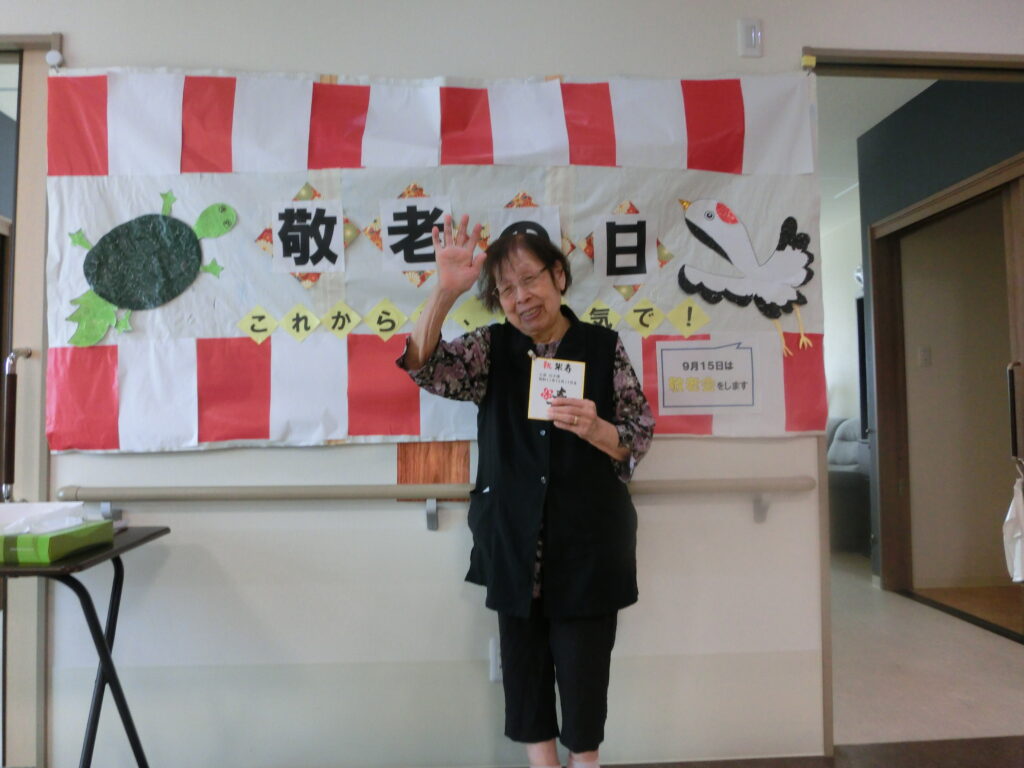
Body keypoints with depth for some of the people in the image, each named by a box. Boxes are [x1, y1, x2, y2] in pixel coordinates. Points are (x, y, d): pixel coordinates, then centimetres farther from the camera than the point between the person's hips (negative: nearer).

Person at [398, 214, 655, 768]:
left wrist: (592, 429, -22)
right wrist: (446, 290, -25)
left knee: (584, 668, 7)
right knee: (523, 666, 13)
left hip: (588, 544, -1)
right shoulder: (491, 349, 3)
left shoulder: (603, 347, -2)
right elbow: (423, 365, -13)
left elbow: (640, 439, -1)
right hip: (513, 544, 2)